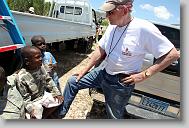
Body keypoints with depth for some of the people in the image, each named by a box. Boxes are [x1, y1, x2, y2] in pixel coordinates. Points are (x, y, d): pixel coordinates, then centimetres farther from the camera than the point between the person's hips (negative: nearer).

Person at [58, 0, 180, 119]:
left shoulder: (144, 28, -23)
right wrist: (85, 70, 9)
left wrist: (144, 74, -20)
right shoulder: (112, 27, -2)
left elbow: (173, 54, -18)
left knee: (114, 116, 11)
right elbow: (100, 50, 7)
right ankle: (60, 114, 29)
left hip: (121, 82, -6)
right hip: (103, 71, 7)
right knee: (72, 82, 8)